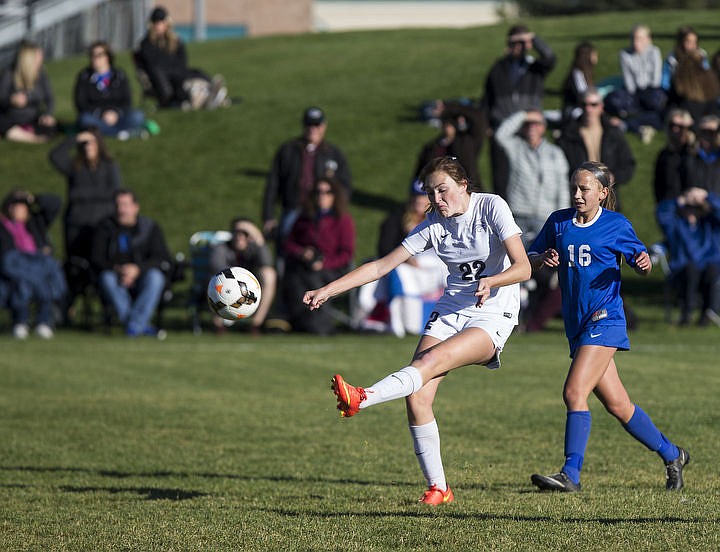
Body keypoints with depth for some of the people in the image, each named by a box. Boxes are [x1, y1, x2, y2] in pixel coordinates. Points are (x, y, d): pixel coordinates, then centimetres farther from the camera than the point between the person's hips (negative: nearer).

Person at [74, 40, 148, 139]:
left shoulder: (119, 75, 7)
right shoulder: (84, 76, 3)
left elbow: (127, 102, 3)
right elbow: (81, 104, -4)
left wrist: (116, 113, -19)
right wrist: (102, 114, -18)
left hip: (117, 116, 1)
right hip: (95, 117, -1)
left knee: (138, 116, -26)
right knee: (86, 120, -37)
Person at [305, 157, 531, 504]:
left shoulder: (491, 207, -8)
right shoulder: (433, 226, 3)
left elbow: (522, 267, -14)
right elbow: (381, 266, 2)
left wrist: (490, 281, -34)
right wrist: (328, 290, -7)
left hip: (492, 316, -5)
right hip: (450, 312, 5)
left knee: (432, 361, -31)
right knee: (417, 397, -13)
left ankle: (361, 398, -49)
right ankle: (437, 488, -6)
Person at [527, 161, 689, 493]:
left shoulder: (616, 225, -2)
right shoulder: (558, 222, 8)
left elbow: (639, 259, 8)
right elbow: (529, 259, 11)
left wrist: (644, 263, -14)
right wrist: (542, 259, -10)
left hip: (605, 319, -5)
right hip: (576, 325, 5)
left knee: (574, 392, -19)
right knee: (617, 405, 10)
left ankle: (570, 474, -19)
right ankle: (671, 455, 27)